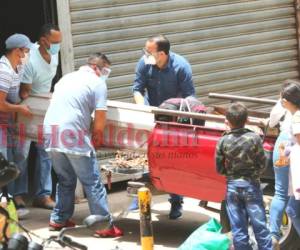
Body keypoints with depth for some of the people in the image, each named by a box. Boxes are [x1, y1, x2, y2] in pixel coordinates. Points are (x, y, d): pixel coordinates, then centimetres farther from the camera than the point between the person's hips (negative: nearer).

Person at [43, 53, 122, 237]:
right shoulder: (98, 83, 0)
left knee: (65, 180, 22)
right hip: (73, 137, -7)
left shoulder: (67, 78, 22)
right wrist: (97, 136, 13)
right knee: (92, 183, 0)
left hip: (52, 133, 7)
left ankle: (59, 219, 27)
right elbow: (100, 118, -6)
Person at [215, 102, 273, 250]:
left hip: (232, 186, 1)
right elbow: (262, 164, -5)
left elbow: (219, 168, -1)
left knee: (238, 228, 6)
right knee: (259, 225, 4)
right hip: (251, 185, -1)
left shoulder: (223, 141, -5)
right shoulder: (254, 138, -10)